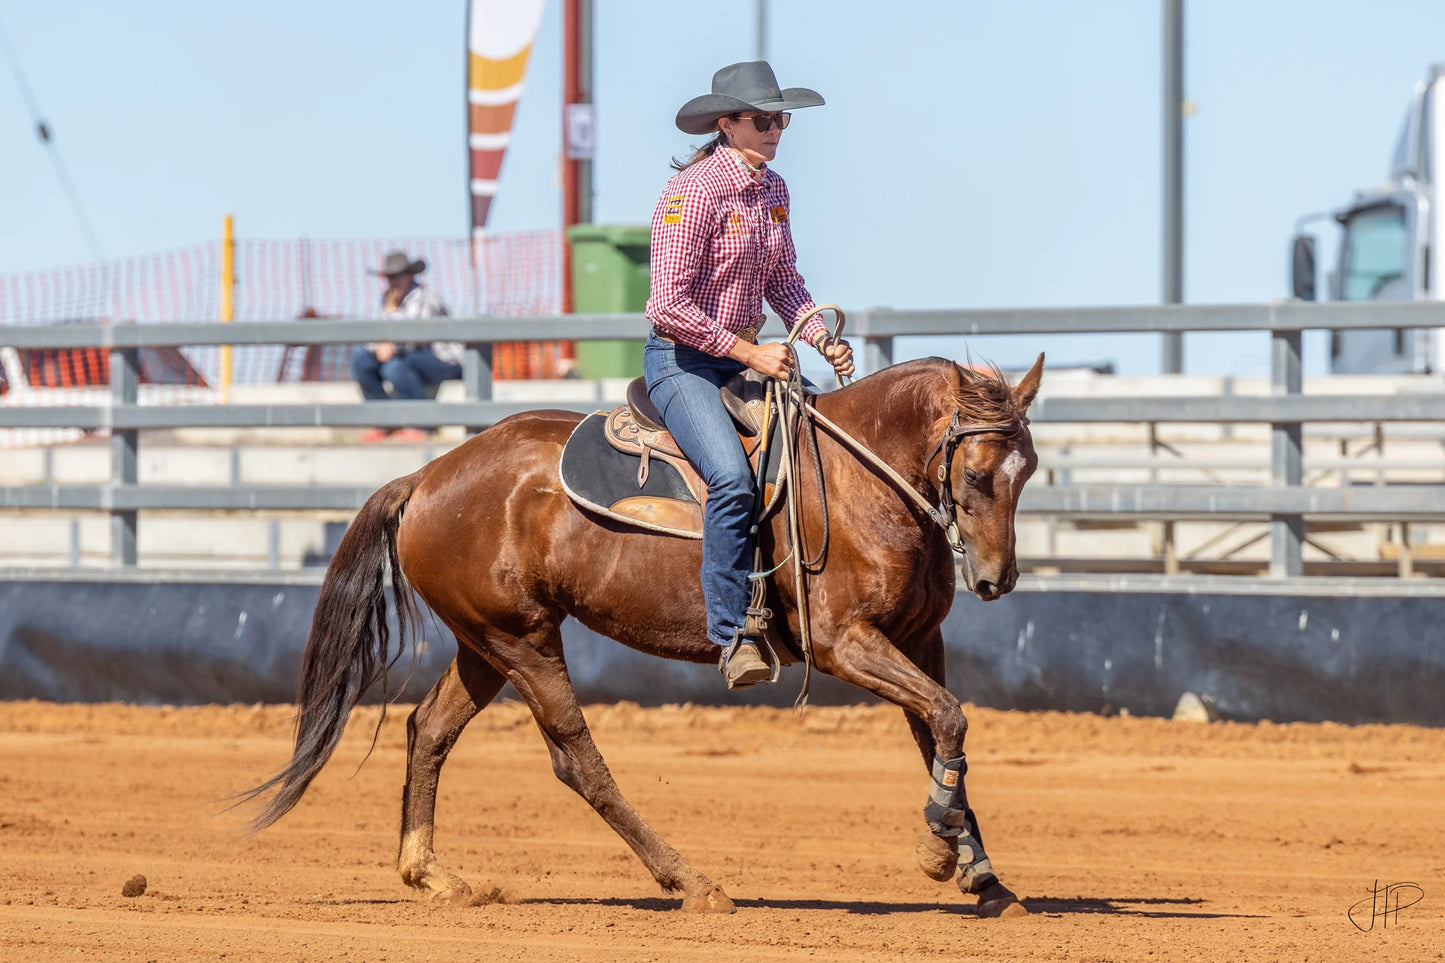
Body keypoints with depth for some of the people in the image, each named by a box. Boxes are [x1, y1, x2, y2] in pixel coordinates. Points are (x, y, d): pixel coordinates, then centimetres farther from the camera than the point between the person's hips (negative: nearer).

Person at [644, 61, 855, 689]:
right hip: (681, 360, -9)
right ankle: (732, 634, -27)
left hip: (745, 358, 9)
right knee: (733, 476, -30)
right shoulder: (694, 192, -17)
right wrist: (751, 353, -21)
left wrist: (822, 339, 0)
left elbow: (783, 281, 19)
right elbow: (669, 306, -21)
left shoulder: (772, 189, 8)